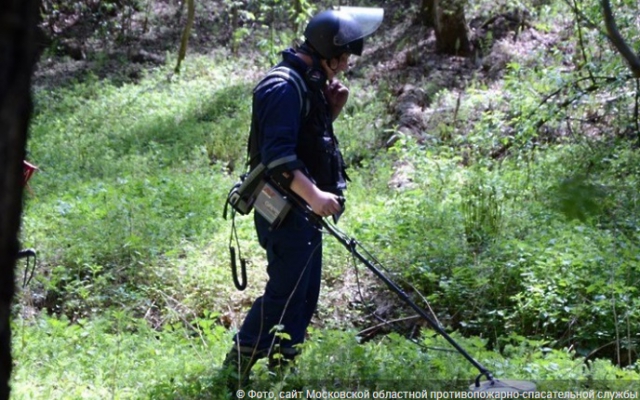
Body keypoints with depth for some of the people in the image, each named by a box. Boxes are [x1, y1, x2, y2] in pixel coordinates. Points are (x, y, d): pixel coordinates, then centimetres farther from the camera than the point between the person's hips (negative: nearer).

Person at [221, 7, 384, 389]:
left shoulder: (311, 83, 13)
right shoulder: (285, 86, -19)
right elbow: (277, 153, -27)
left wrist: (332, 109, 7)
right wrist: (314, 194, -32)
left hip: (304, 210, 10)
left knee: (306, 293, 13)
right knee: (284, 293, -8)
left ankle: (282, 368, 22)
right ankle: (235, 370, 2)